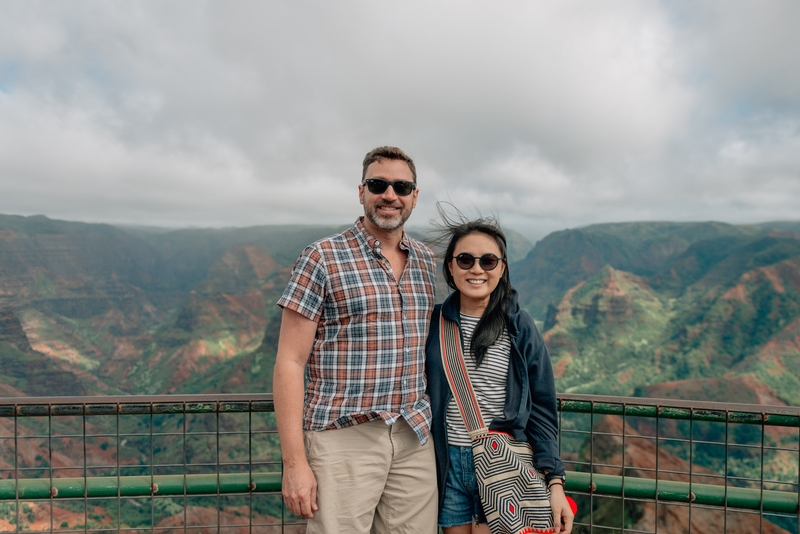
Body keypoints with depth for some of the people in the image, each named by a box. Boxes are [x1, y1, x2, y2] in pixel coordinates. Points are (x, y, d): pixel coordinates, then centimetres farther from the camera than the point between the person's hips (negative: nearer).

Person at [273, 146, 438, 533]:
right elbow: (289, 363, -7)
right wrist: (294, 462, -11)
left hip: (414, 440, 5)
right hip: (343, 439, -4)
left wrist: (430, 425, 11)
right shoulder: (323, 258, -5)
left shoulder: (426, 262, 10)